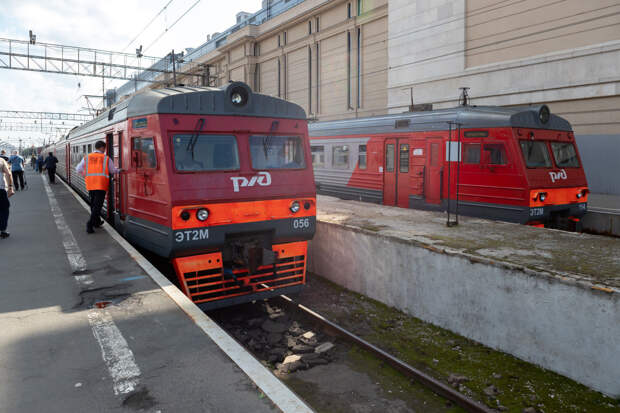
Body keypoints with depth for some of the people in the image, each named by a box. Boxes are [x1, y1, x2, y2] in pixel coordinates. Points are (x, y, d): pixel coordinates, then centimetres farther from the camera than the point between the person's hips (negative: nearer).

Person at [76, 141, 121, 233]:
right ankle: (90, 224, -13)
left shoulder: (86, 158, 8)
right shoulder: (106, 158, 0)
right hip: (101, 185, -4)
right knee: (97, 205, -3)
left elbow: (78, 169, 7)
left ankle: (97, 222, 32)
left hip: (90, 185, 4)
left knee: (93, 204, 19)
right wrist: (119, 170, 30)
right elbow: (113, 170, 9)